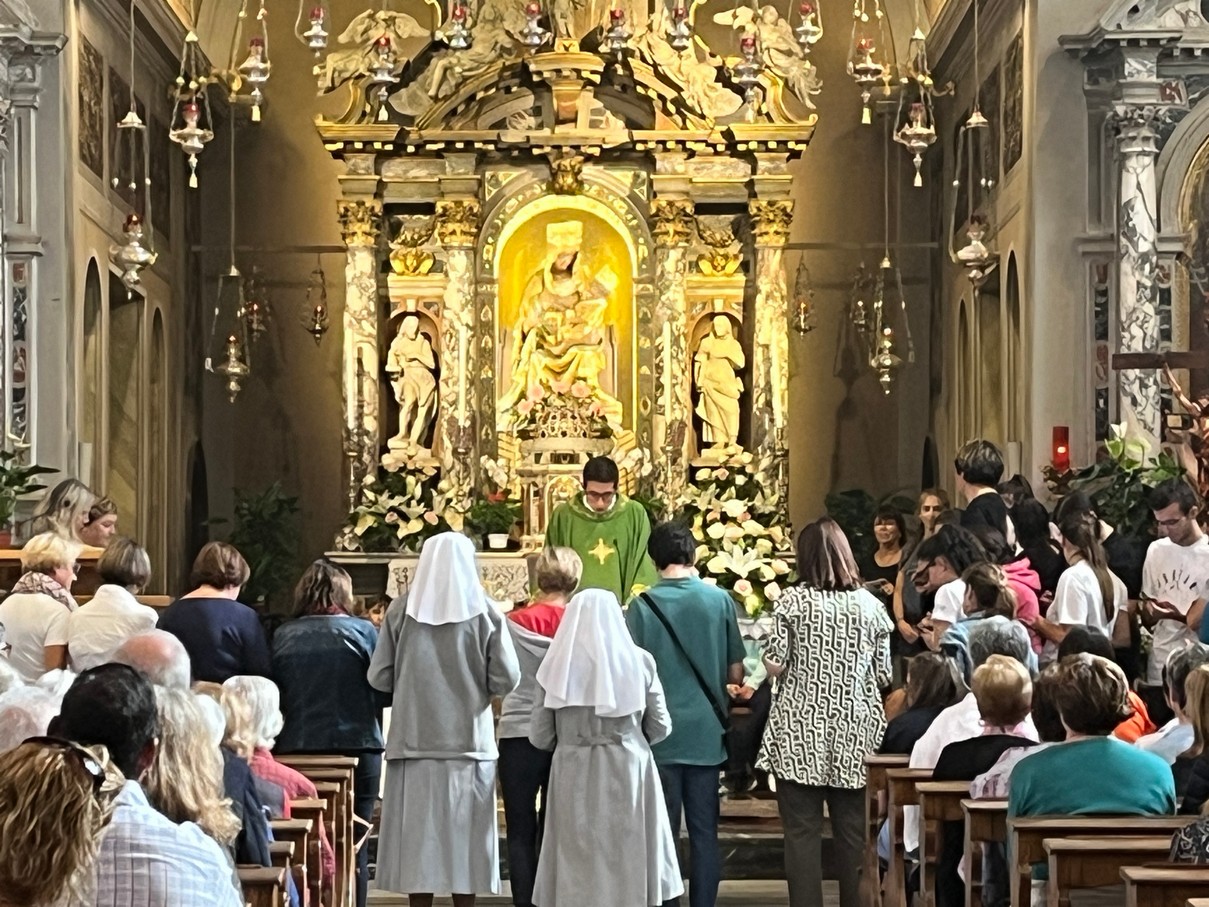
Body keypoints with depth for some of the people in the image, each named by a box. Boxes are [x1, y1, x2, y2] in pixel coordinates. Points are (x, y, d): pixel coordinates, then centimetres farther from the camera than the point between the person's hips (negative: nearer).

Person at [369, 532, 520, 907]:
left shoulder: (401, 610, -3)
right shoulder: (485, 612, -4)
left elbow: (379, 677, -1)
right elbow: (506, 680, -6)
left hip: (414, 742, 0)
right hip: (469, 742, 0)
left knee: (417, 836, 5)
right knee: (463, 836, 7)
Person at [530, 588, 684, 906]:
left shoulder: (555, 665, -1)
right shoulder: (639, 661, 0)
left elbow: (539, 737, 0)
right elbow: (660, 728, 4)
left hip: (574, 776, 0)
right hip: (629, 771, 0)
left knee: (577, 875, 4)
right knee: (631, 866, 6)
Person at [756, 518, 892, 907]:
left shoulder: (793, 600, -4)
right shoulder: (869, 605, 3)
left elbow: (775, 665, -7)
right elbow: (883, 675, 4)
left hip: (801, 735, -2)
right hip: (855, 735, 2)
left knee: (802, 832, 0)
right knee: (852, 833, 7)